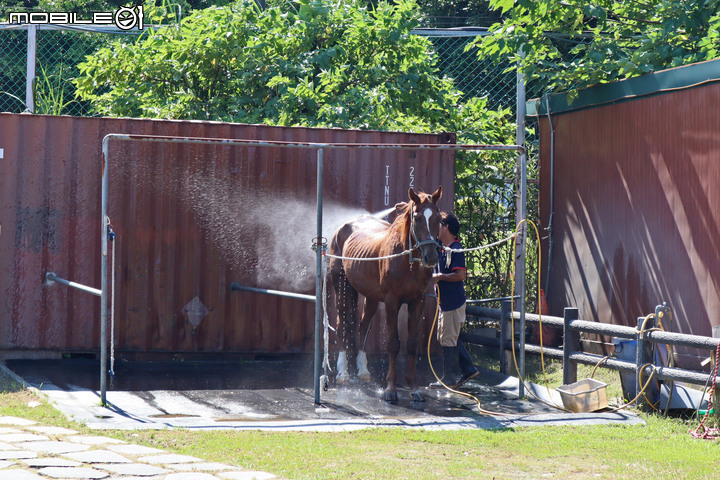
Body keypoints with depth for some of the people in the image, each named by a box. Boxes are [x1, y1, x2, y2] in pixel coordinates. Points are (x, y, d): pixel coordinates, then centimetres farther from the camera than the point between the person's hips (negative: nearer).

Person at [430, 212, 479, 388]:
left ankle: (450, 379, 4)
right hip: (446, 301, 10)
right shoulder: (444, 249, 12)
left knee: (448, 340, -3)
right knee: (444, 338, 15)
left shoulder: (455, 249, -16)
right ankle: (468, 369, 21)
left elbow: (460, 275, -25)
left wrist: (439, 277, -21)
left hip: (453, 303, -10)